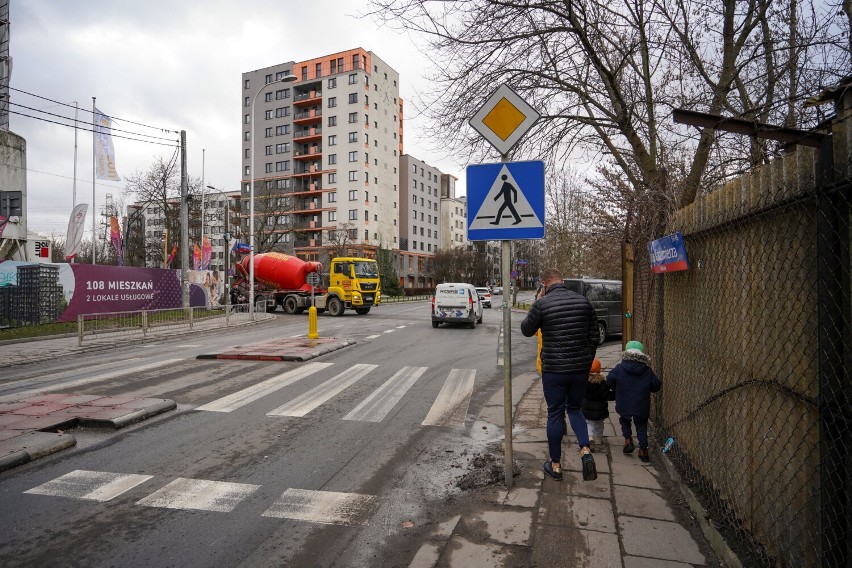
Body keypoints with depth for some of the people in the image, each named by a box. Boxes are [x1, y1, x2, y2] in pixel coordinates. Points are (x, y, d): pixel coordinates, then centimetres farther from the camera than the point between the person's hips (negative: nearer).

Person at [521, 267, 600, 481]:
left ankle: (555, 464, 20)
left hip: (554, 369, -3)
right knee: (574, 408, 21)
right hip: (580, 368, 4)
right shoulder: (583, 301, 1)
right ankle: (585, 451, 2)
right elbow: (594, 336, 7)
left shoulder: (542, 304, -12)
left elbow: (526, 330, 3)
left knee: (555, 414, 10)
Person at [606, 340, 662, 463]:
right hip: (642, 407, 1)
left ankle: (628, 440, 11)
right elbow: (657, 386, 0)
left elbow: (609, 381, -9)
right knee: (642, 427, 16)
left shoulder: (619, 368, -9)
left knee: (625, 421, 26)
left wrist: (617, 390, 10)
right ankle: (643, 450, 14)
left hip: (623, 406, -1)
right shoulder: (647, 371, -4)